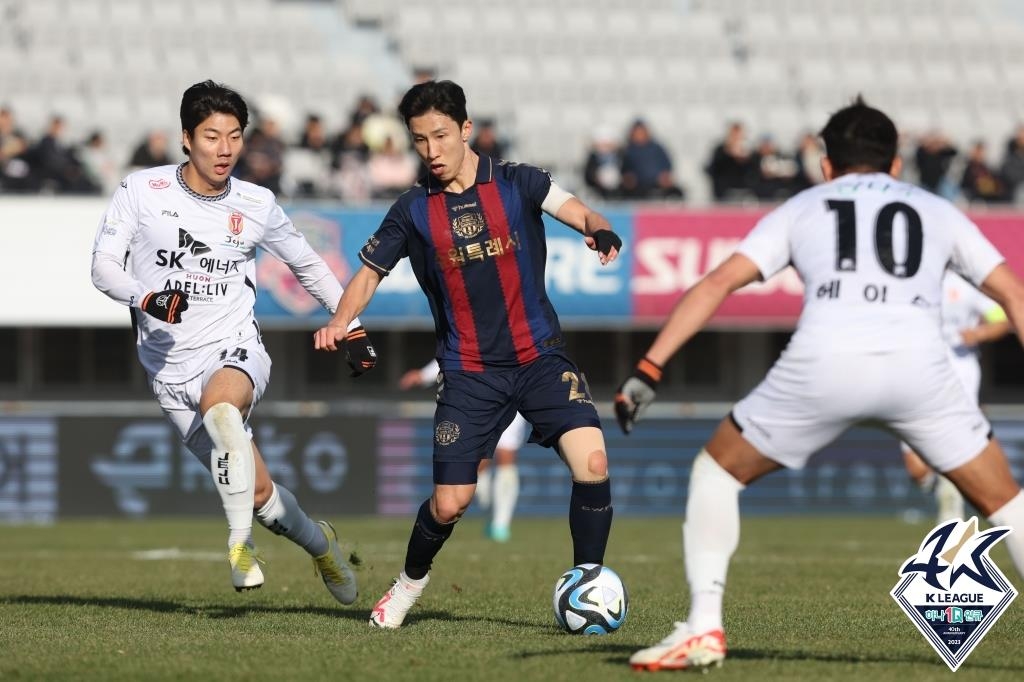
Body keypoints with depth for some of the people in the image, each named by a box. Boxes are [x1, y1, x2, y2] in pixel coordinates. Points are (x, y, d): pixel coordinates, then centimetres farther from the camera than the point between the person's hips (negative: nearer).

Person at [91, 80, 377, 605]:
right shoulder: (142, 190, -4)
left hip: (236, 349, -1)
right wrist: (147, 297, -24)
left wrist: (351, 328, 16)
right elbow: (103, 266, -5)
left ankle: (240, 542, -28)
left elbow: (309, 266, 17)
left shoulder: (256, 206, 1)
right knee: (257, 491, -3)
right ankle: (319, 544, 28)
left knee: (219, 401, -38)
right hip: (172, 369, 1)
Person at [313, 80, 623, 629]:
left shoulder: (517, 183, -1)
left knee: (591, 461, -22)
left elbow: (576, 211, -16)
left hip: (540, 357, -1)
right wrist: (340, 321, -9)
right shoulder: (413, 211, 2)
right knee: (449, 503, -3)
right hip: (469, 372, 1)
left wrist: (599, 229, -40)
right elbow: (370, 273, 11)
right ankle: (412, 580, 29)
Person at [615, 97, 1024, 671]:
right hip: (919, 365, 1)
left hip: (822, 364, -1)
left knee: (716, 472, 22)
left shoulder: (802, 208, 25)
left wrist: (648, 370, 11)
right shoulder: (936, 211, 29)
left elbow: (718, 283, 14)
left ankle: (704, 627, 10)